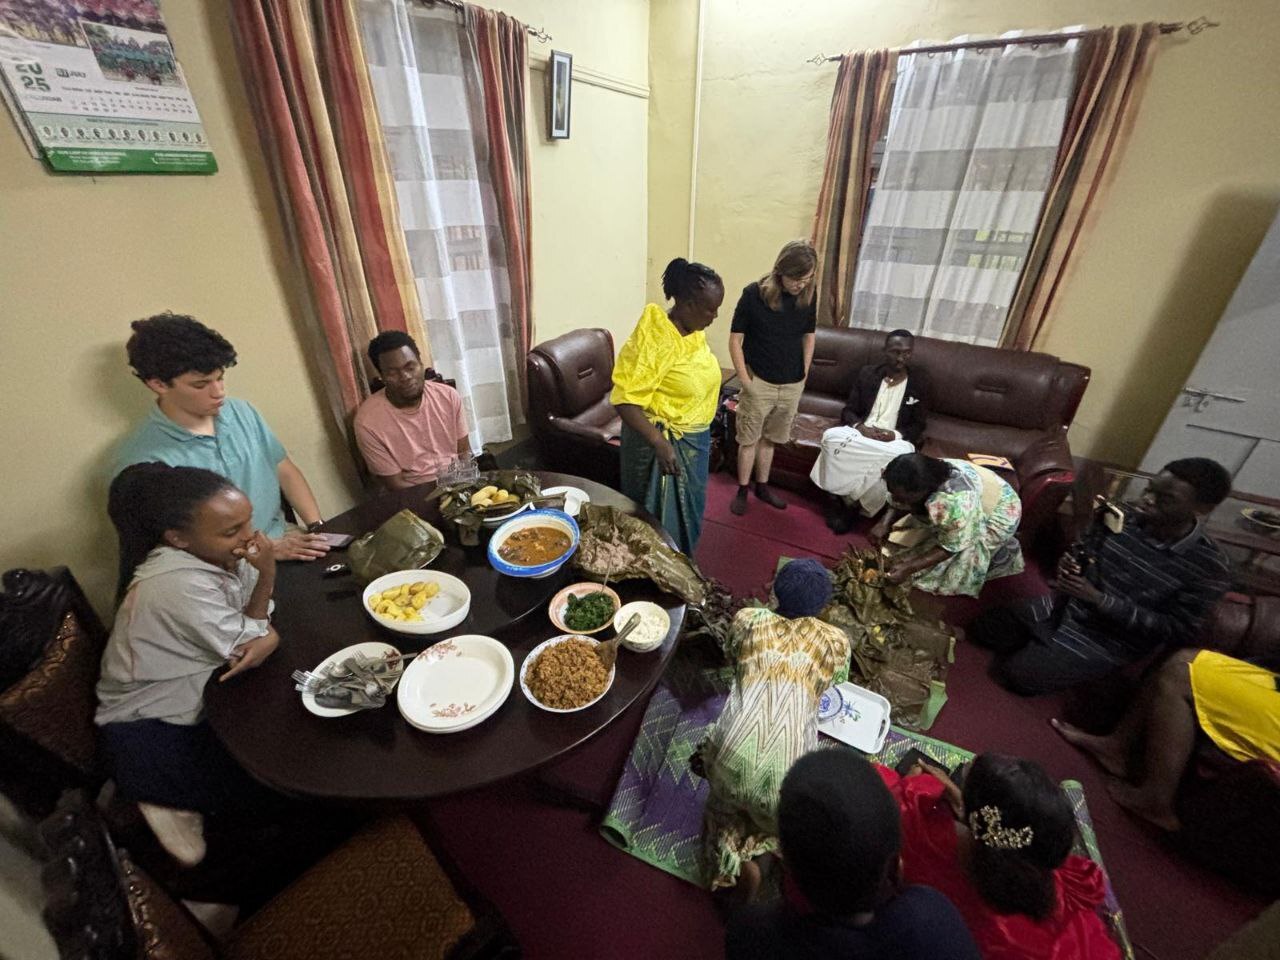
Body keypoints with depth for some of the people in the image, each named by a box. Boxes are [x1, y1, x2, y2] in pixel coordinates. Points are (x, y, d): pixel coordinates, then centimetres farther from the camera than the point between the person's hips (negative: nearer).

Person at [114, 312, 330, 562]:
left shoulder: (241, 411, 4)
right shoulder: (141, 460, -11)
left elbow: (285, 470, 8)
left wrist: (317, 527, -5)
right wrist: (266, 549, -18)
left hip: (285, 541, 5)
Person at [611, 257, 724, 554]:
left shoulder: (694, 331, 1)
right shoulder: (652, 340, -26)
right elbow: (625, 400, -28)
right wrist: (659, 443, -33)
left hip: (694, 441, 9)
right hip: (664, 441, -9)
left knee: (689, 511, 24)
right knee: (662, 520, 9)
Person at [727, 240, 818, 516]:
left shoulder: (807, 297, -2)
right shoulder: (753, 294, -14)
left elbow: (808, 337, 10)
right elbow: (735, 339, -10)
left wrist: (803, 375, 7)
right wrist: (745, 380, -11)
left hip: (792, 385, 4)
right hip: (759, 382, -3)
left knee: (769, 438, 16)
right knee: (749, 439, 7)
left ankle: (762, 486, 31)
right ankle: (742, 490, 22)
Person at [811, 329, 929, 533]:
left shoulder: (919, 382, 5)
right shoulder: (867, 373, 9)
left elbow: (918, 426, 4)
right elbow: (848, 411, 7)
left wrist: (895, 435, -17)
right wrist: (860, 427, -16)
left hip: (895, 439, 0)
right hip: (861, 432, 1)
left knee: (903, 455, -37)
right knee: (832, 437, -32)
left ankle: (850, 501, -23)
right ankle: (841, 497, -23)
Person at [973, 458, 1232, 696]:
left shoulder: (1208, 567, -22)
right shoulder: (1125, 517, -10)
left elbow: (1178, 632, -20)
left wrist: (1097, 598, -28)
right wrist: (1068, 562, -17)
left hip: (1110, 638, -5)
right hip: (1066, 604, 5)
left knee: (1019, 674, -15)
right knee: (983, 629, 5)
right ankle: (1037, 647, 24)